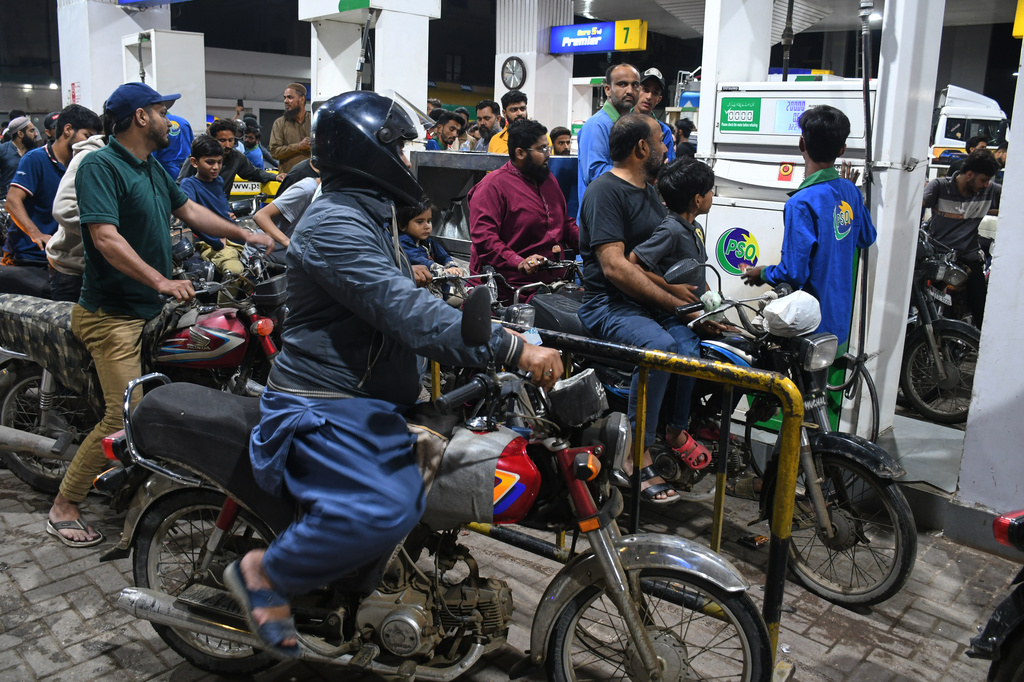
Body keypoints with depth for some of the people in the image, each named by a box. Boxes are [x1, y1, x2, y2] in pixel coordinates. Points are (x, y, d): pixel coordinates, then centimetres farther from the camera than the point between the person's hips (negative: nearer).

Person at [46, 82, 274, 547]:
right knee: (126, 417, -13)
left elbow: (188, 210, 24)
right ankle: (63, 507, 3)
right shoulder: (100, 166, -14)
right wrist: (161, 281, -33)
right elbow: (105, 236, -25)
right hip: (114, 315, -9)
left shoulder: (153, 168, 15)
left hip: (151, 310, 10)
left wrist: (245, 236, 18)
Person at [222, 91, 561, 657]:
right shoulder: (334, 223, -17)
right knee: (381, 512, -28)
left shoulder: (366, 217, 19)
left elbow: (401, 306, 21)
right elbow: (407, 314, -28)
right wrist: (512, 349, -31)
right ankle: (264, 573, -5)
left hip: (368, 401, 11)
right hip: (324, 407, -11)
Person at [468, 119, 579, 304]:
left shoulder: (548, 179, 21)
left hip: (552, 280, 7)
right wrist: (518, 263, -28)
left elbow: (566, 223, 32)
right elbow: (483, 237, -17)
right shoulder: (492, 185, -6)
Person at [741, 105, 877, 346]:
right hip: (841, 317, 8)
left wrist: (763, 273, -3)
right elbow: (866, 239, 19)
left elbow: (794, 272, -23)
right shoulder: (851, 191, 1)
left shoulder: (801, 204, -22)